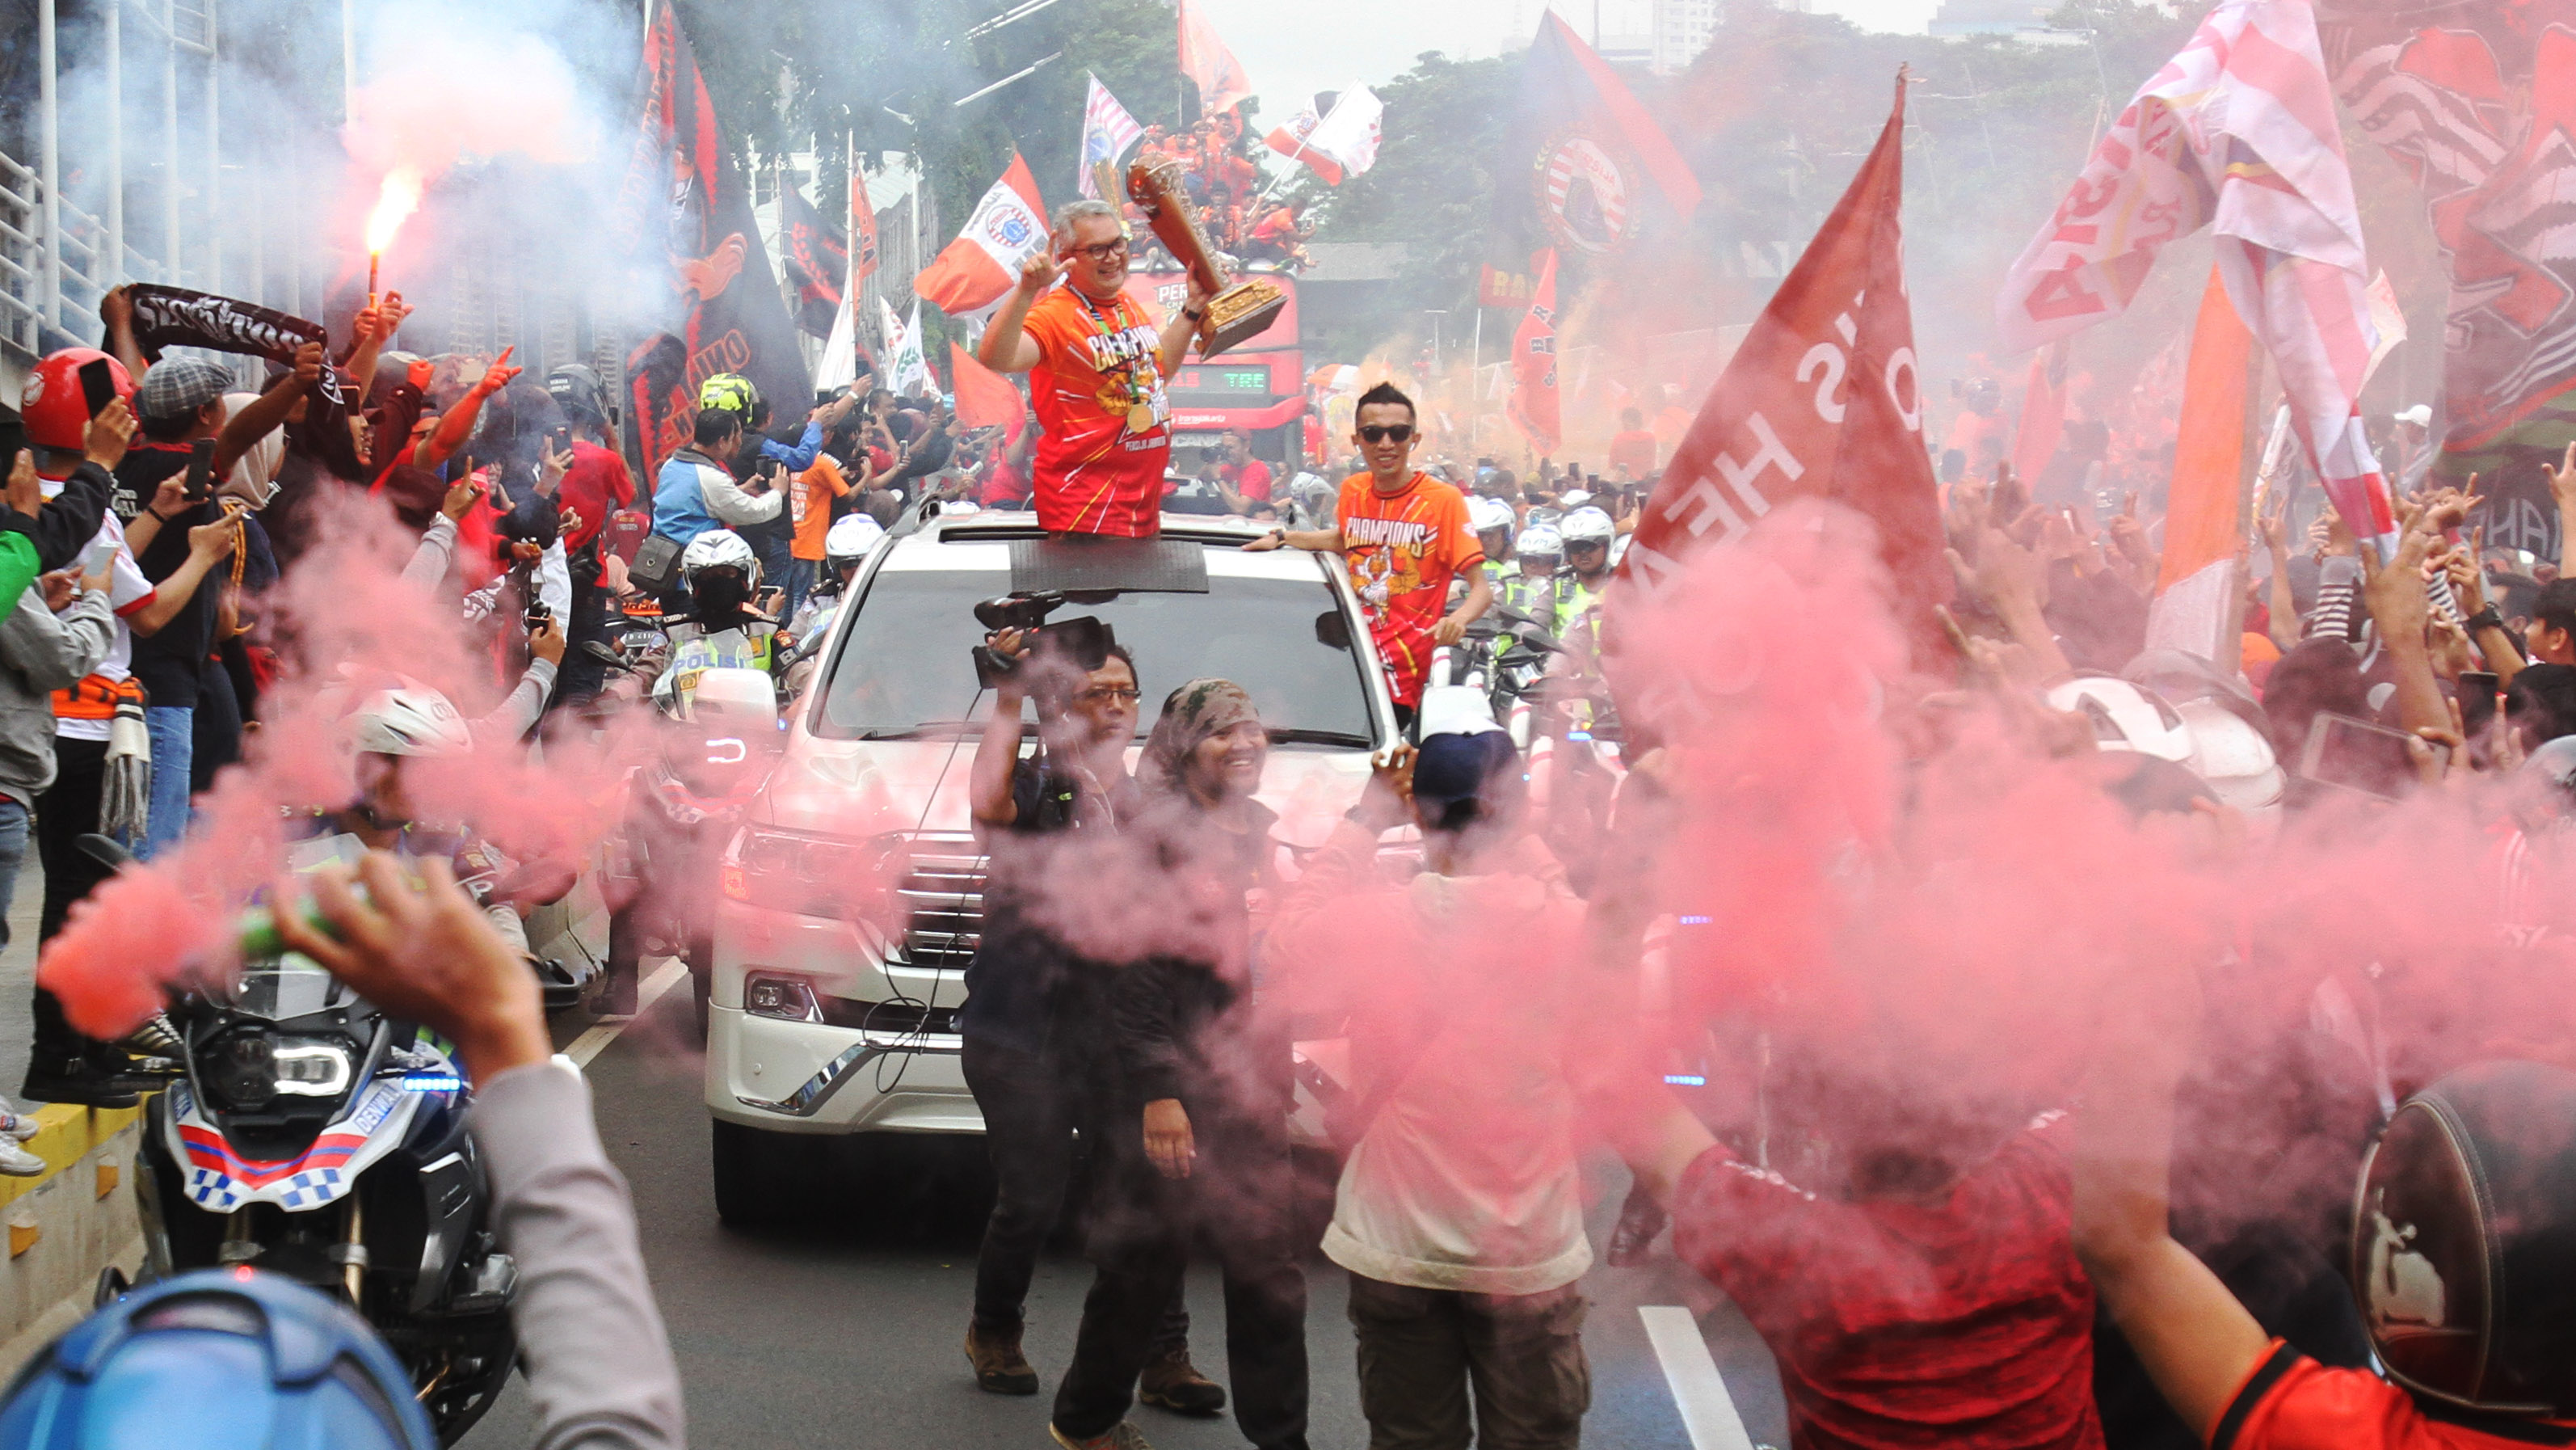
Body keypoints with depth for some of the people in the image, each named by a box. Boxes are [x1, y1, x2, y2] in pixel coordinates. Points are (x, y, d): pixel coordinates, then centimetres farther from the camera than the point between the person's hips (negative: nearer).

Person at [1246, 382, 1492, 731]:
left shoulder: (1443, 499, -8)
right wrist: (1280, 538, 28)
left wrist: (1458, 620, -32)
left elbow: (1482, 589, -12)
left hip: (1399, 676, -5)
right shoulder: (1353, 490, 9)